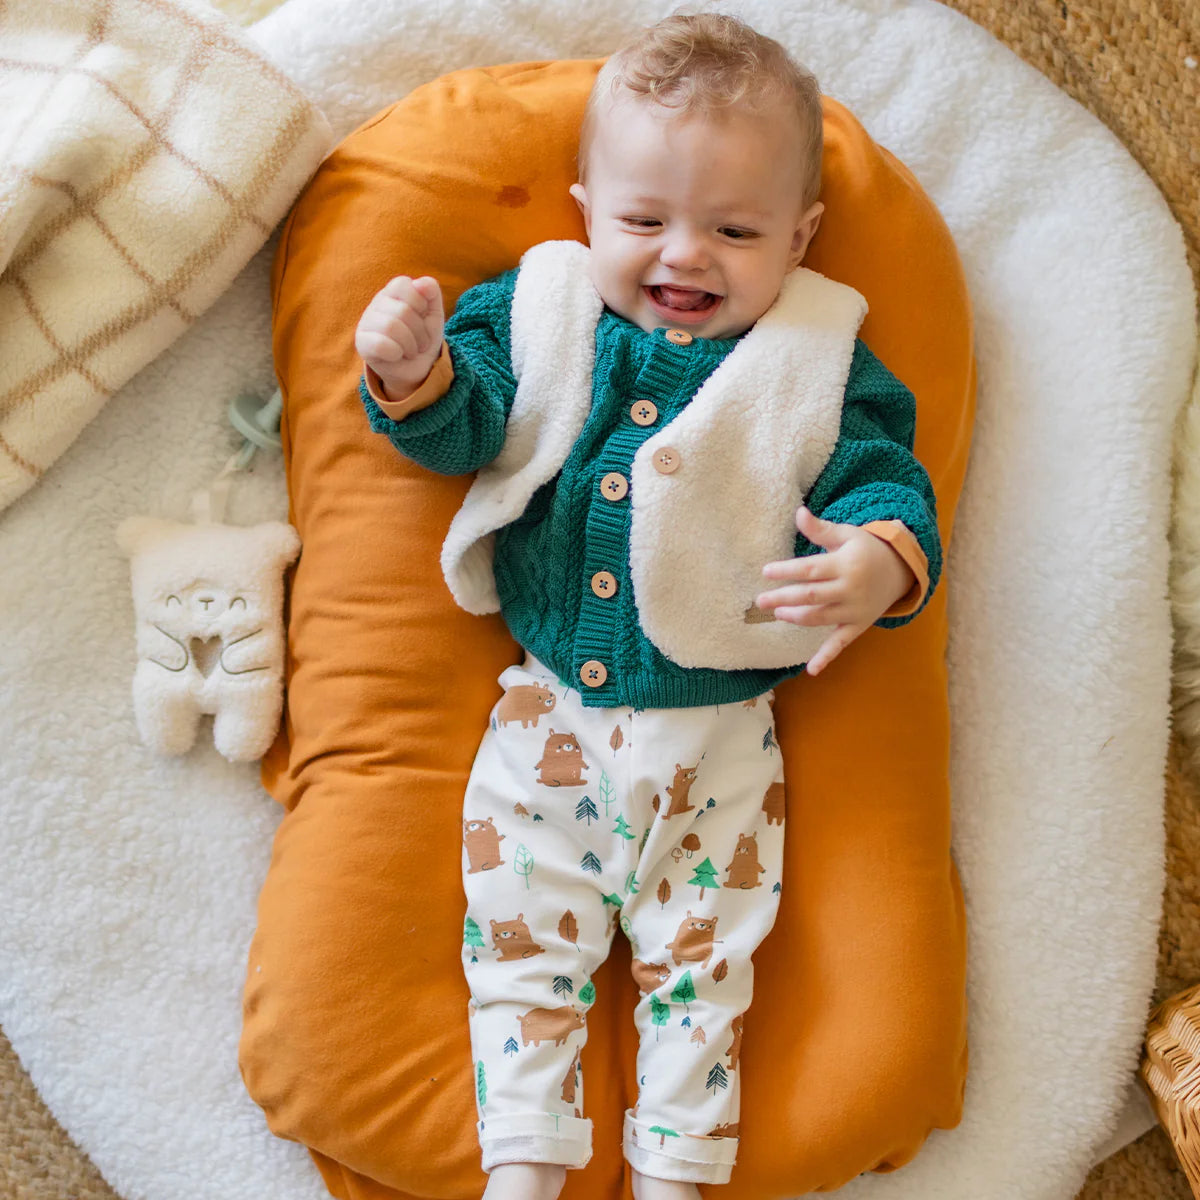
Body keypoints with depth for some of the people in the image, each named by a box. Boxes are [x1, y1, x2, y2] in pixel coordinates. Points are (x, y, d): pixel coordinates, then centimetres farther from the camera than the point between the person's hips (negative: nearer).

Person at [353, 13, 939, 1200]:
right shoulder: (541, 309, 2)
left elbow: (885, 480, -5)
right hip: (546, 708, 2)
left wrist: (884, 561, -29)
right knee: (519, 929, 7)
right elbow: (465, 425, -3)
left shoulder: (818, 359, -2)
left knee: (700, 952, 9)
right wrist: (416, 373, -26)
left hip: (719, 731, -1)